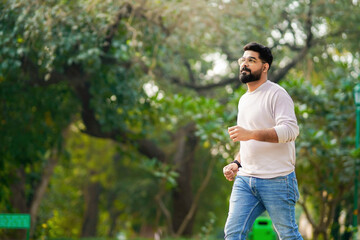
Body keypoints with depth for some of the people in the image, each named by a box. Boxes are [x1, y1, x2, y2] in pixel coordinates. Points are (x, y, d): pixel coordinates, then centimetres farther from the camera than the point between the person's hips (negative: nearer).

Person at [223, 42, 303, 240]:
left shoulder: (276, 94, -7)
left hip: (276, 179, -7)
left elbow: (290, 130, -21)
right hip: (245, 179, 7)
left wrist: (249, 133, -29)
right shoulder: (244, 100, 20)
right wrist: (236, 163, 12)